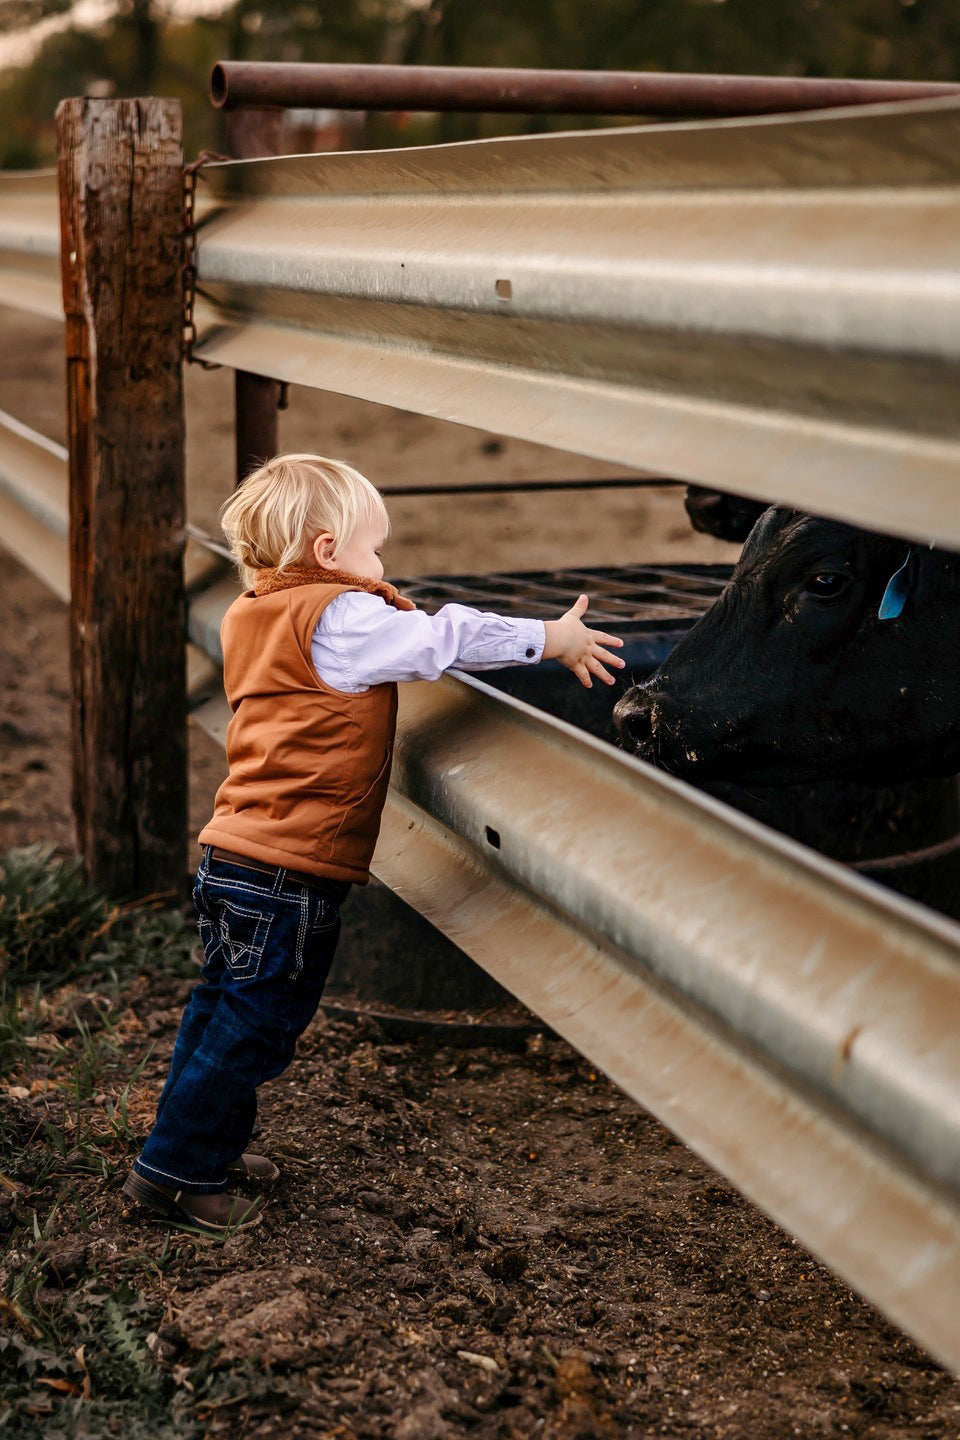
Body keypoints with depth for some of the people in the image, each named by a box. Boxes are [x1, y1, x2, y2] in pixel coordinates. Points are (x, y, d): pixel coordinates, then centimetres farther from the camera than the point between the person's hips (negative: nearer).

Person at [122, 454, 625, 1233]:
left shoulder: (263, 618, 14)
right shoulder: (339, 620, -15)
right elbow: (444, 639, -15)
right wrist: (553, 639, -7)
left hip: (237, 857, 10)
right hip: (290, 874, -10)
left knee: (227, 1009, 21)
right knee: (254, 1027, 2)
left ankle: (210, 1144, 35)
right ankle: (177, 1170, 11)